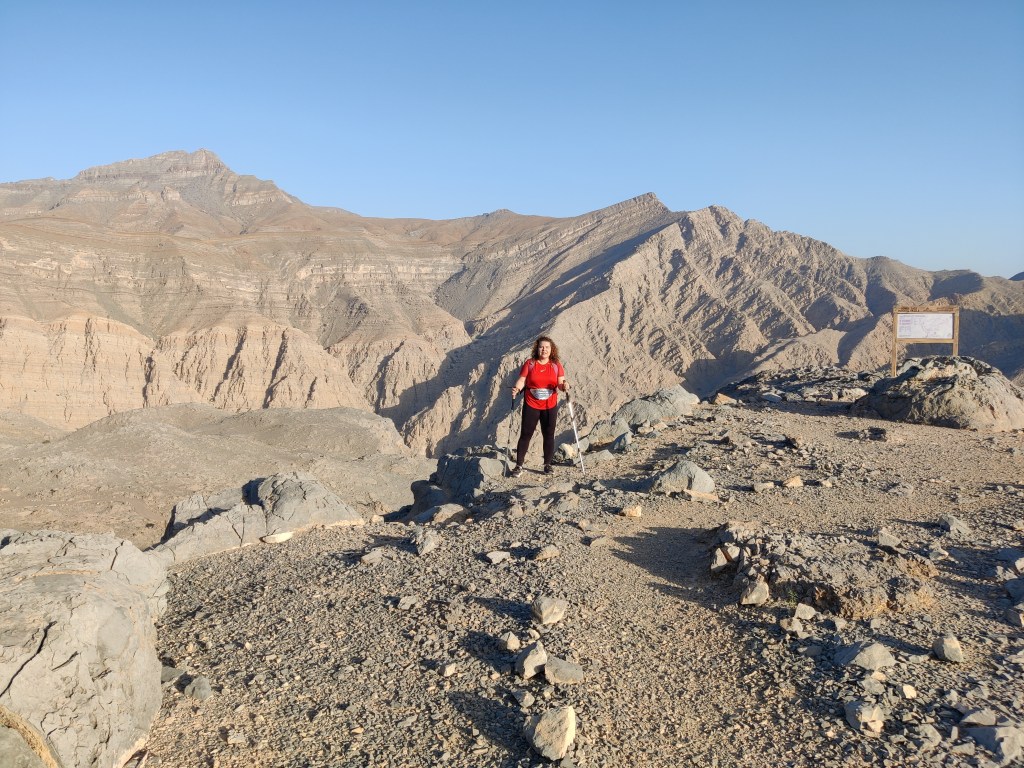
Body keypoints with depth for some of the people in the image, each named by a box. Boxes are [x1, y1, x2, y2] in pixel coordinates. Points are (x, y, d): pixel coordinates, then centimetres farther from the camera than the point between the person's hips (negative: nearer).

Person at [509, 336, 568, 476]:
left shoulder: (556, 365, 1)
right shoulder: (529, 364, -2)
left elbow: (560, 383, -4)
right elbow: (522, 380, -7)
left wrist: (564, 386, -27)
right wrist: (516, 388, -27)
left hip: (550, 406, 1)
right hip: (531, 405, -1)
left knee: (549, 434, 8)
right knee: (525, 434, 0)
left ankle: (548, 464, 19)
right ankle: (519, 465, 5)